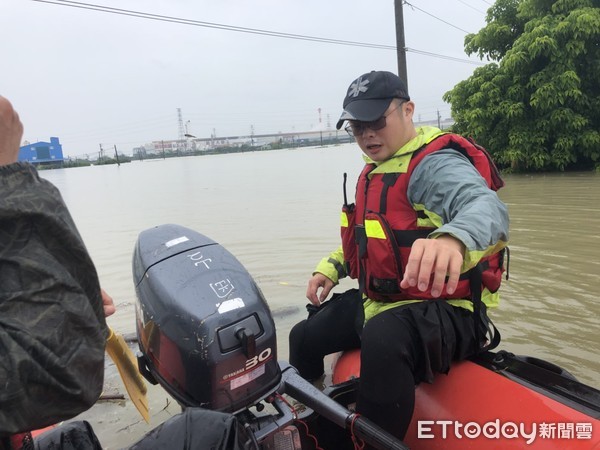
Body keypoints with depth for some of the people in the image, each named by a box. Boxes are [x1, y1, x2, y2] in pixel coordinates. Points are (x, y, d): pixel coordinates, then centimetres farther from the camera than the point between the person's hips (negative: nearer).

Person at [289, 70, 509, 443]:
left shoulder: (435, 164, -17)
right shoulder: (376, 171, 12)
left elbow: (487, 207, -38)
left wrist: (452, 239, -61)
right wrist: (331, 268, 10)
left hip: (442, 310, -9)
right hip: (378, 301, 9)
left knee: (383, 341, -41)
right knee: (303, 339, 17)